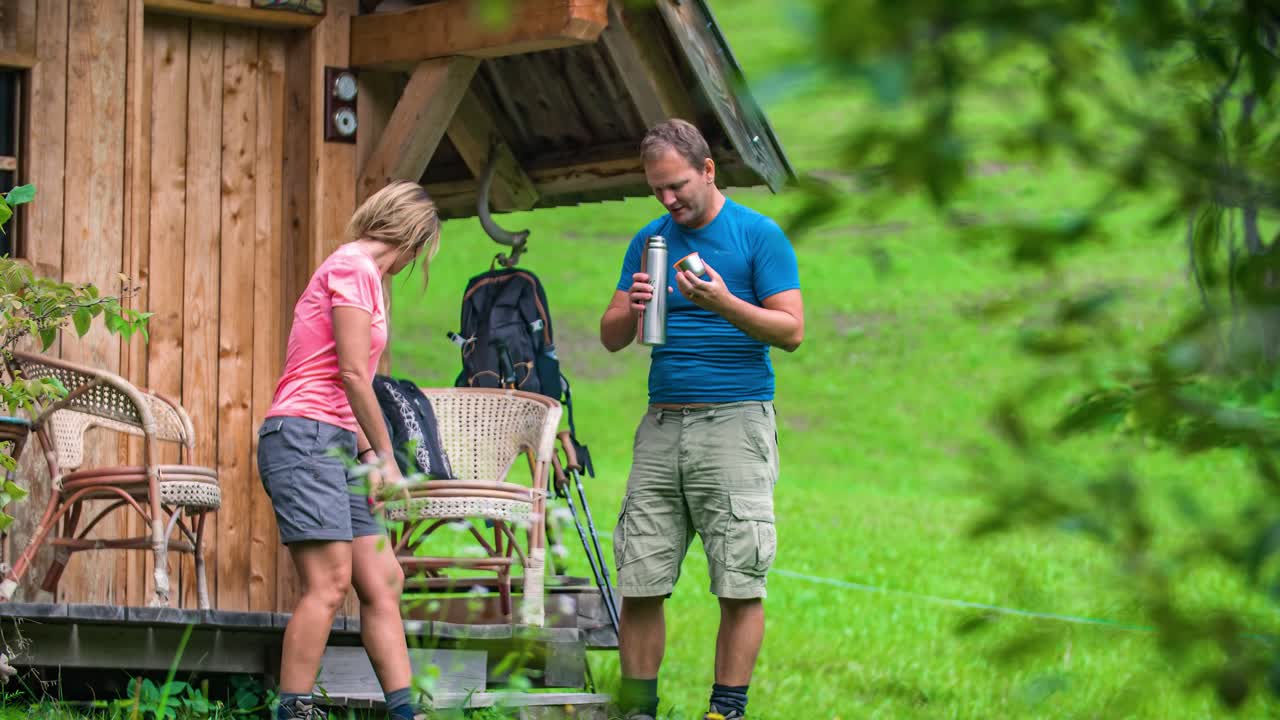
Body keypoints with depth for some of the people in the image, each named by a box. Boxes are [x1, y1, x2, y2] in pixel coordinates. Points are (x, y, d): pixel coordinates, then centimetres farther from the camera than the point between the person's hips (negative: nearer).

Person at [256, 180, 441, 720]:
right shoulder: (353, 266, -6)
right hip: (303, 436, -10)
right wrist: (386, 456, -6)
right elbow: (353, 373, -12)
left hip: (336, 448, 10)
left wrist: (370, 455, 13)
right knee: (329, 582, -16)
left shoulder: (364, 273, 23)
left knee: (382, 583, 4)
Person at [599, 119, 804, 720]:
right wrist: (631, 309, -9)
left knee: (740, 585, -6)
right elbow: (611, 337, 14)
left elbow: (792, 331, -4)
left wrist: (724, 304, -19)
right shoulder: (648, 241, 15)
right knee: (639, 583, 0)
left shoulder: (759, 235, 1)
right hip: (661, 425, 4)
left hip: (734, 422, -4)